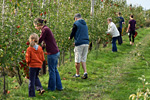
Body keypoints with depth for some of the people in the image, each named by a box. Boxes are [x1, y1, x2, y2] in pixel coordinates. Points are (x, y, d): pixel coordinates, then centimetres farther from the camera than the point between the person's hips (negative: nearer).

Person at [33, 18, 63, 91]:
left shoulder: (45, 29, -15)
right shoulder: (46, 29, 12)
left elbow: (39, 41, -9)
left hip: (52, 53, -9)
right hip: (56, 52, 9)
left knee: (51, 71, 4)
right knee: (55, 70, 17)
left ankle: (52, 87, 16)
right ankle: (59, 86, 24)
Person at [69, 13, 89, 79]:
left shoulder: (76, 24, -4)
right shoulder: (85, 24, 17)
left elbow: (73, 33, -4)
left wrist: (70, 37, 19)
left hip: (79, 44, -7)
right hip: (86, 43, 7)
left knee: (77, 61, 4)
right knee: (83, 60, 12)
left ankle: (77, 74, 13)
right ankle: (85, 72, -2)